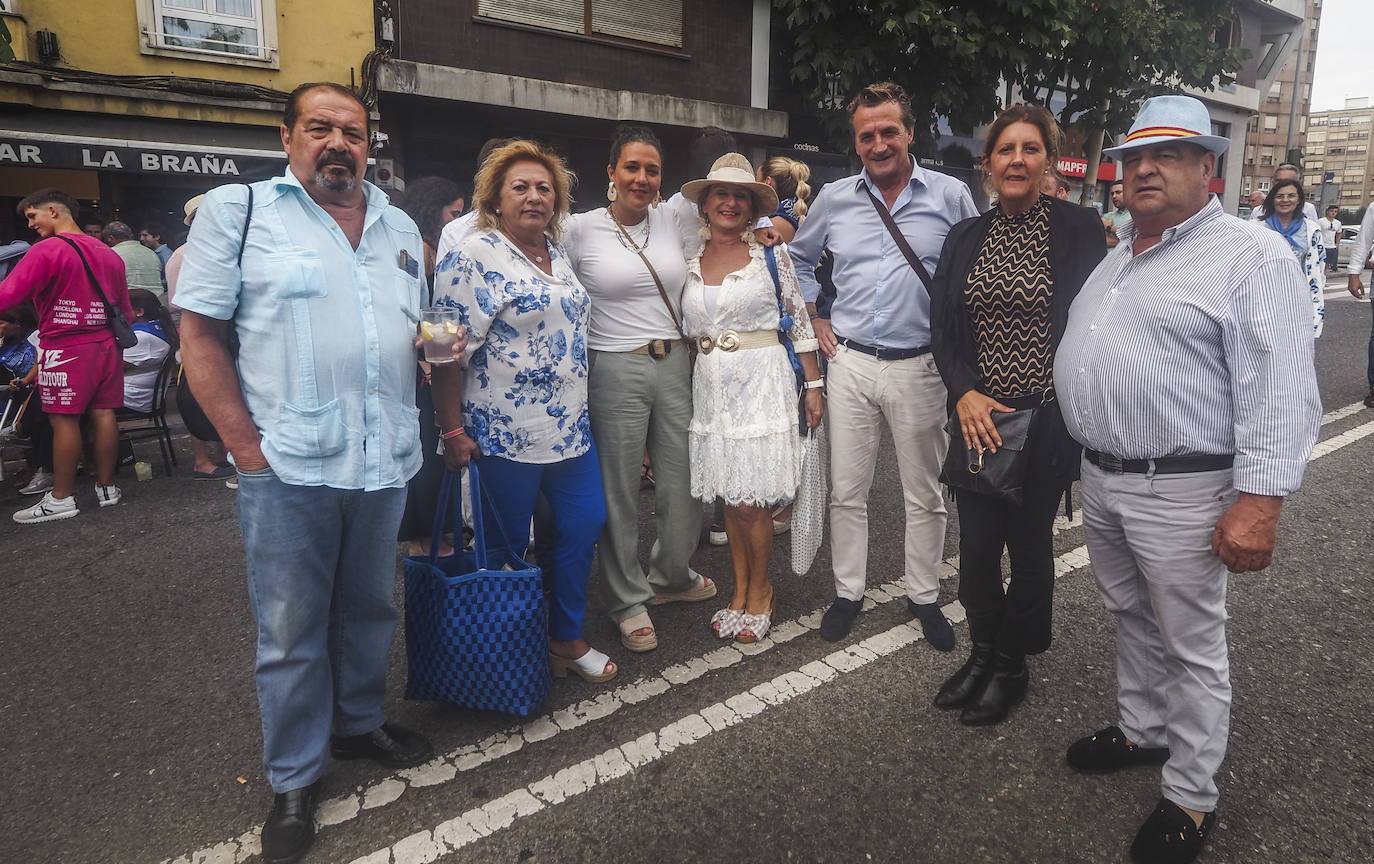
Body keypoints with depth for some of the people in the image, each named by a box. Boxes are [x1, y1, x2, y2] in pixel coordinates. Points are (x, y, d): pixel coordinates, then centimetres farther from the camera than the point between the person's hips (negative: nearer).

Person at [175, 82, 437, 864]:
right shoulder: (237, 210, 1)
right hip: (288, 467, -4)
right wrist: (246, 445, -10)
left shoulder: (400, 227, 14)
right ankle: (295, 780, 25)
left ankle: (360, 722, 40)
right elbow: (201, 335, -4)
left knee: (371, 610, 18)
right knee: (291, 632, 6)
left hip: (386, 463, 5)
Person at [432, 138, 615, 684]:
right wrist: (452, 431, -18)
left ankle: (567, 637, 28)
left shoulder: (558, 254, 13)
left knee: (585, 523, 11)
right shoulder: (473, 258, -11)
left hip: (571, 427, 8)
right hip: (504, 433, -8)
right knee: (506, 547, 6)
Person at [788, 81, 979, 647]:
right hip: (850, 363, 2)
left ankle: (924, 596, 26)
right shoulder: (834, 198, 6)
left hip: (920, 365, -1)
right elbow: (798, 258, 21)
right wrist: (814, 322, 12)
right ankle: (848, 592, 24)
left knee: (925, 494, 9)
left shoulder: (950, 196, 0)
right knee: (846, 490, 8)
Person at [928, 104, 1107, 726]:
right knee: (976, 542, 7)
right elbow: (942, 330, 4)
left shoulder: (1079, 229, -4)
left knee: (1029, 542, 10)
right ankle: (982, 651, 32)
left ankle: (1011, 667, 30)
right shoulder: (965, 237, 6)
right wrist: (965, 394, -10)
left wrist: (1073, 411, -8)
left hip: (1046, 419, -2)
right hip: (978, 418, 3)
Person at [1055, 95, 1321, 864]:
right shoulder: (1119, 255, 14)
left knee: (1192, 644, 6)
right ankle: (1143, 729, 42)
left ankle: (1192, 795, 23)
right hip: (1101, 477, 8)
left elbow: (1278, 390, -18)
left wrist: (1260, 501, -25)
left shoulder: (1250, 256, -11)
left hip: (1180, 491, -7)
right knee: (1132, 618, 21)